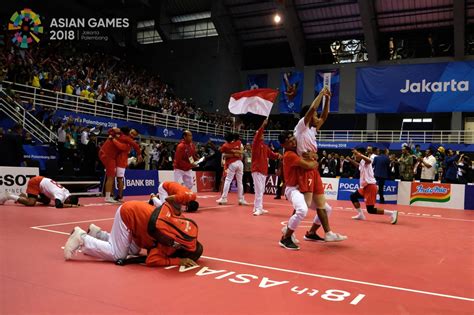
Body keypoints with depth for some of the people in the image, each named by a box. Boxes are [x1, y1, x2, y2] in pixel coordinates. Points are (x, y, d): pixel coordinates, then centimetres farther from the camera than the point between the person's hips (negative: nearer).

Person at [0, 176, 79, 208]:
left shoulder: (66, 193, -5)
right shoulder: (61, 194, -29)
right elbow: (58, 205, -46)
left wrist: (75, 204, -9)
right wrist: (71, 205, -37)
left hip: (41, 181, 9)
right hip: (35, 182, -9)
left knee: (46, 201, 16)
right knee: (31, 203, -21)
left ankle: (24, 196, 24)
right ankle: (8, 196, -5)